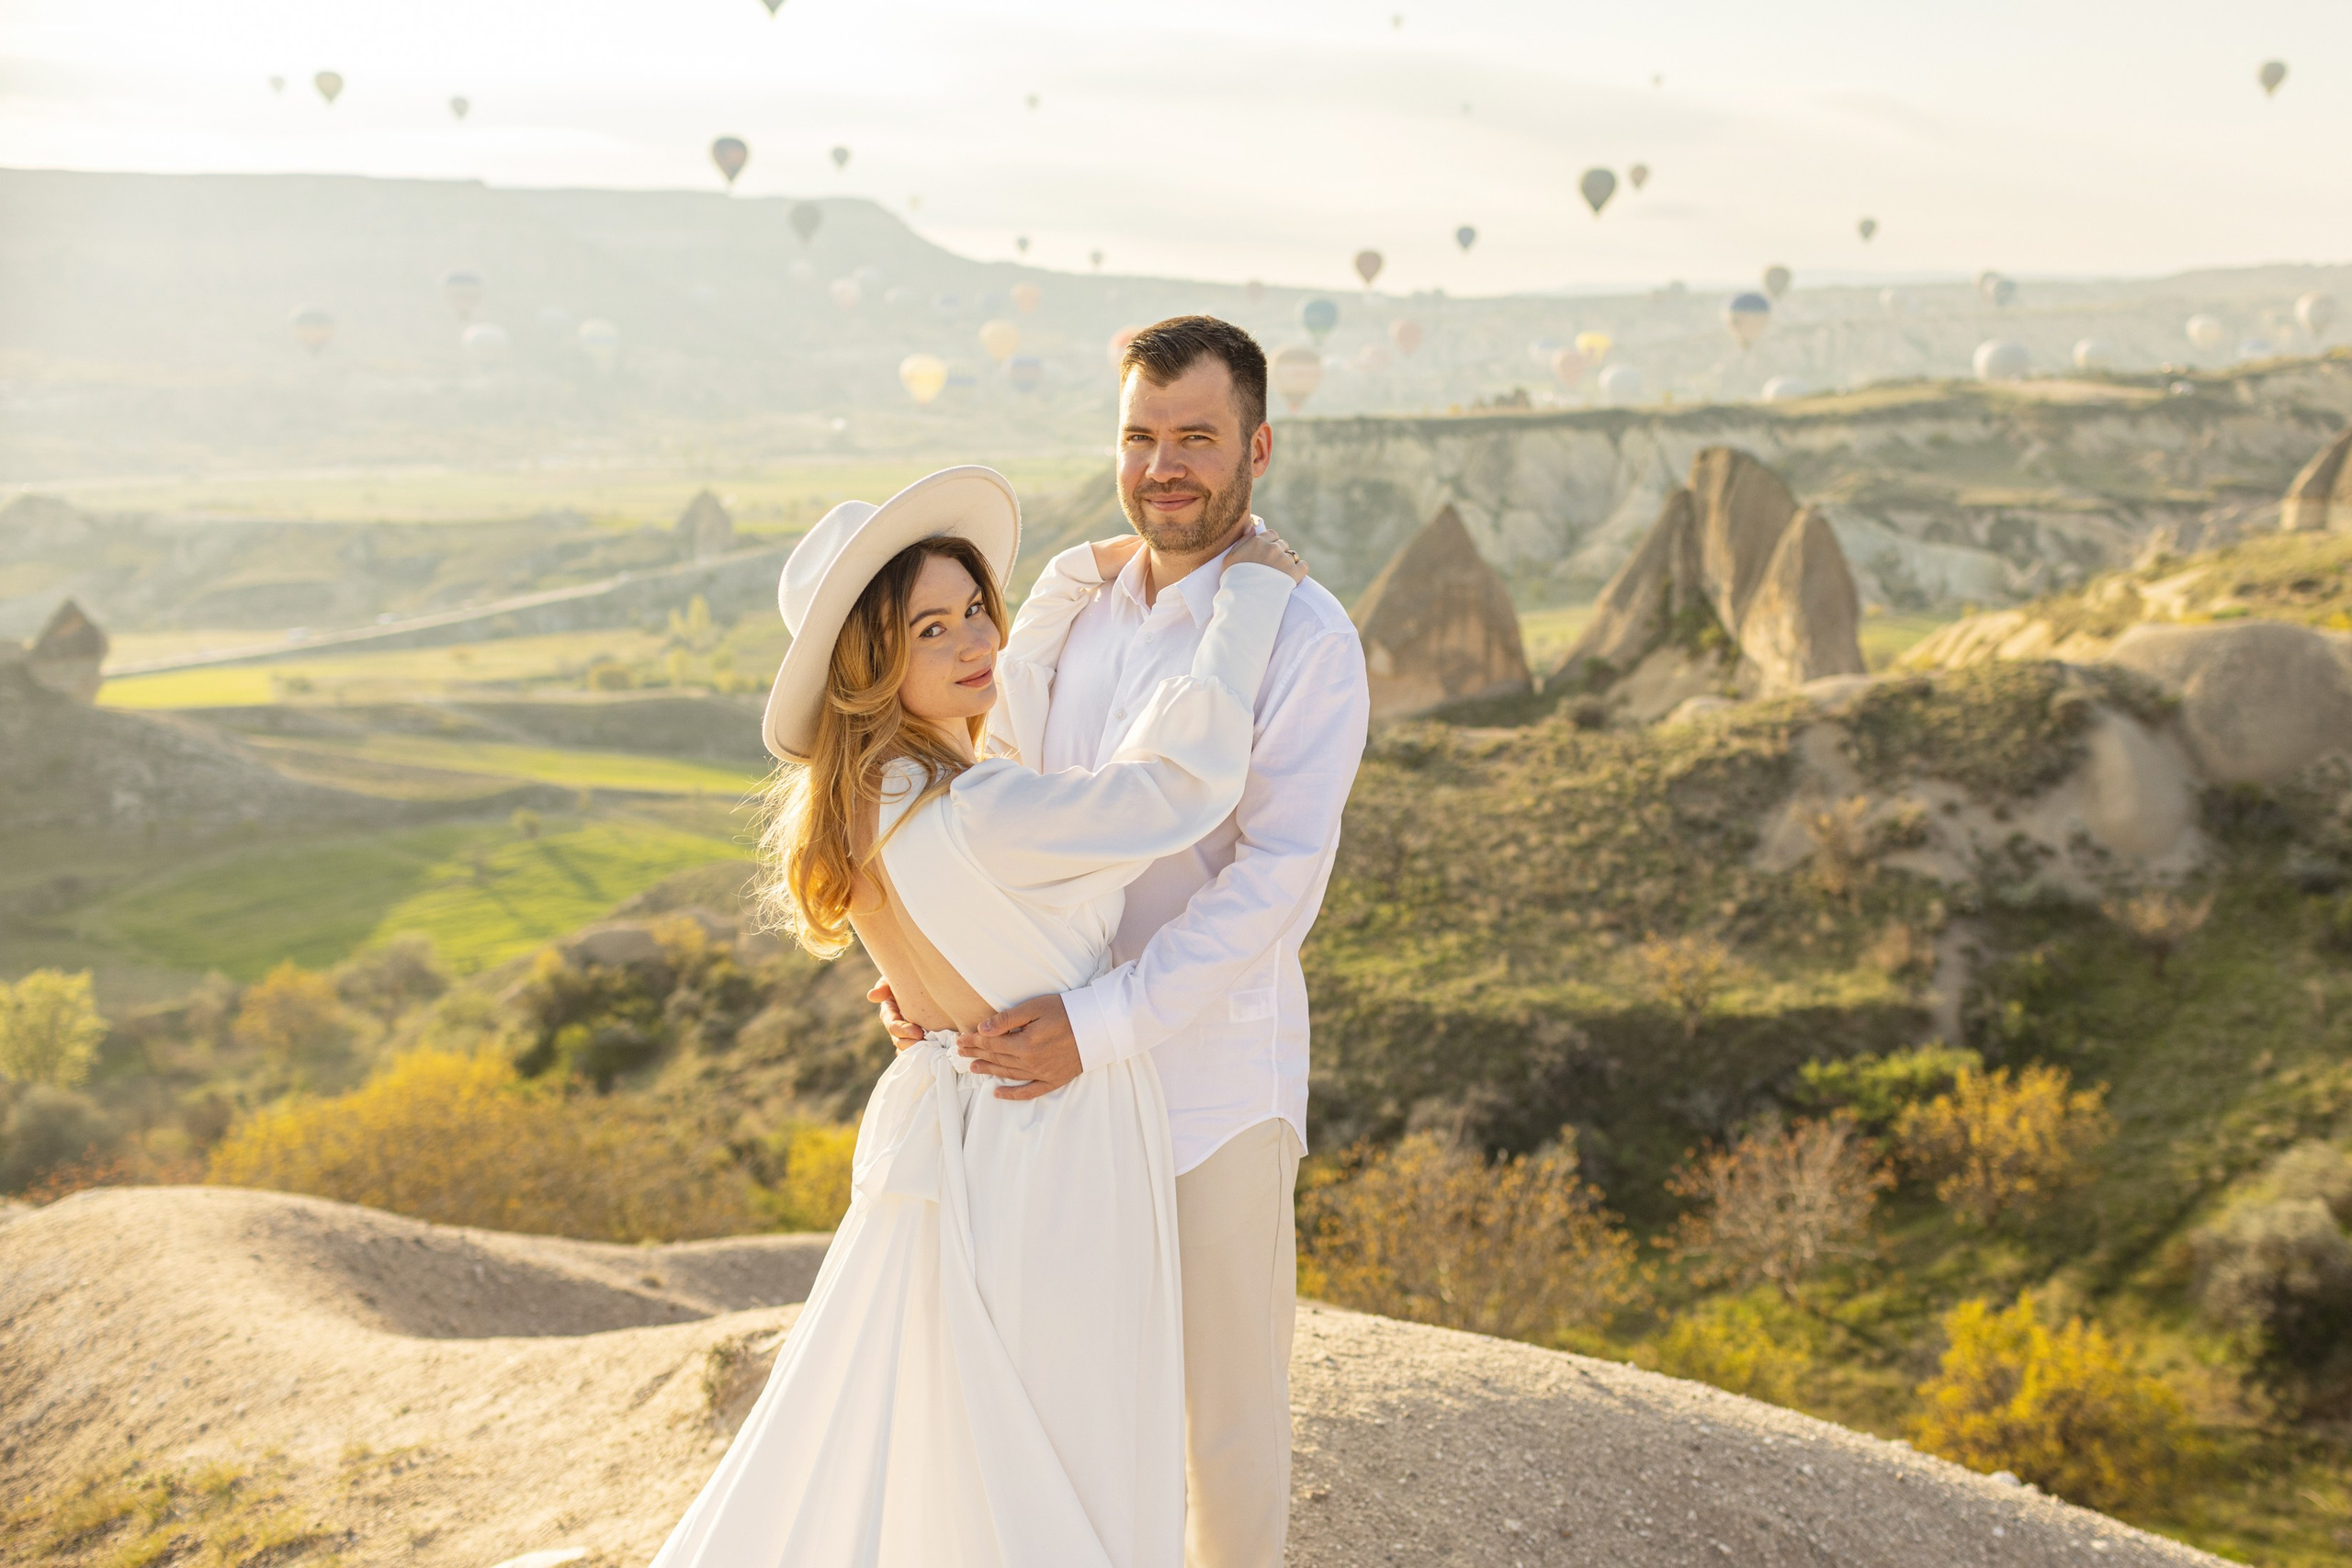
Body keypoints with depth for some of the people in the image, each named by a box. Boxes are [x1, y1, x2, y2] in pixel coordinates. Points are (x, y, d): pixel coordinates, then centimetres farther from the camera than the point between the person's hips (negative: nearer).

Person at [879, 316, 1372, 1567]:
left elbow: (1279, 878, -23)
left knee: (1226, 1381, 10)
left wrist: (1104, 1023, -31)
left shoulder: (1306, 639, -15)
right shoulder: (1066, 596, 3)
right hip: (1061, 1059, 5)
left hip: (1213, 1073, -5)